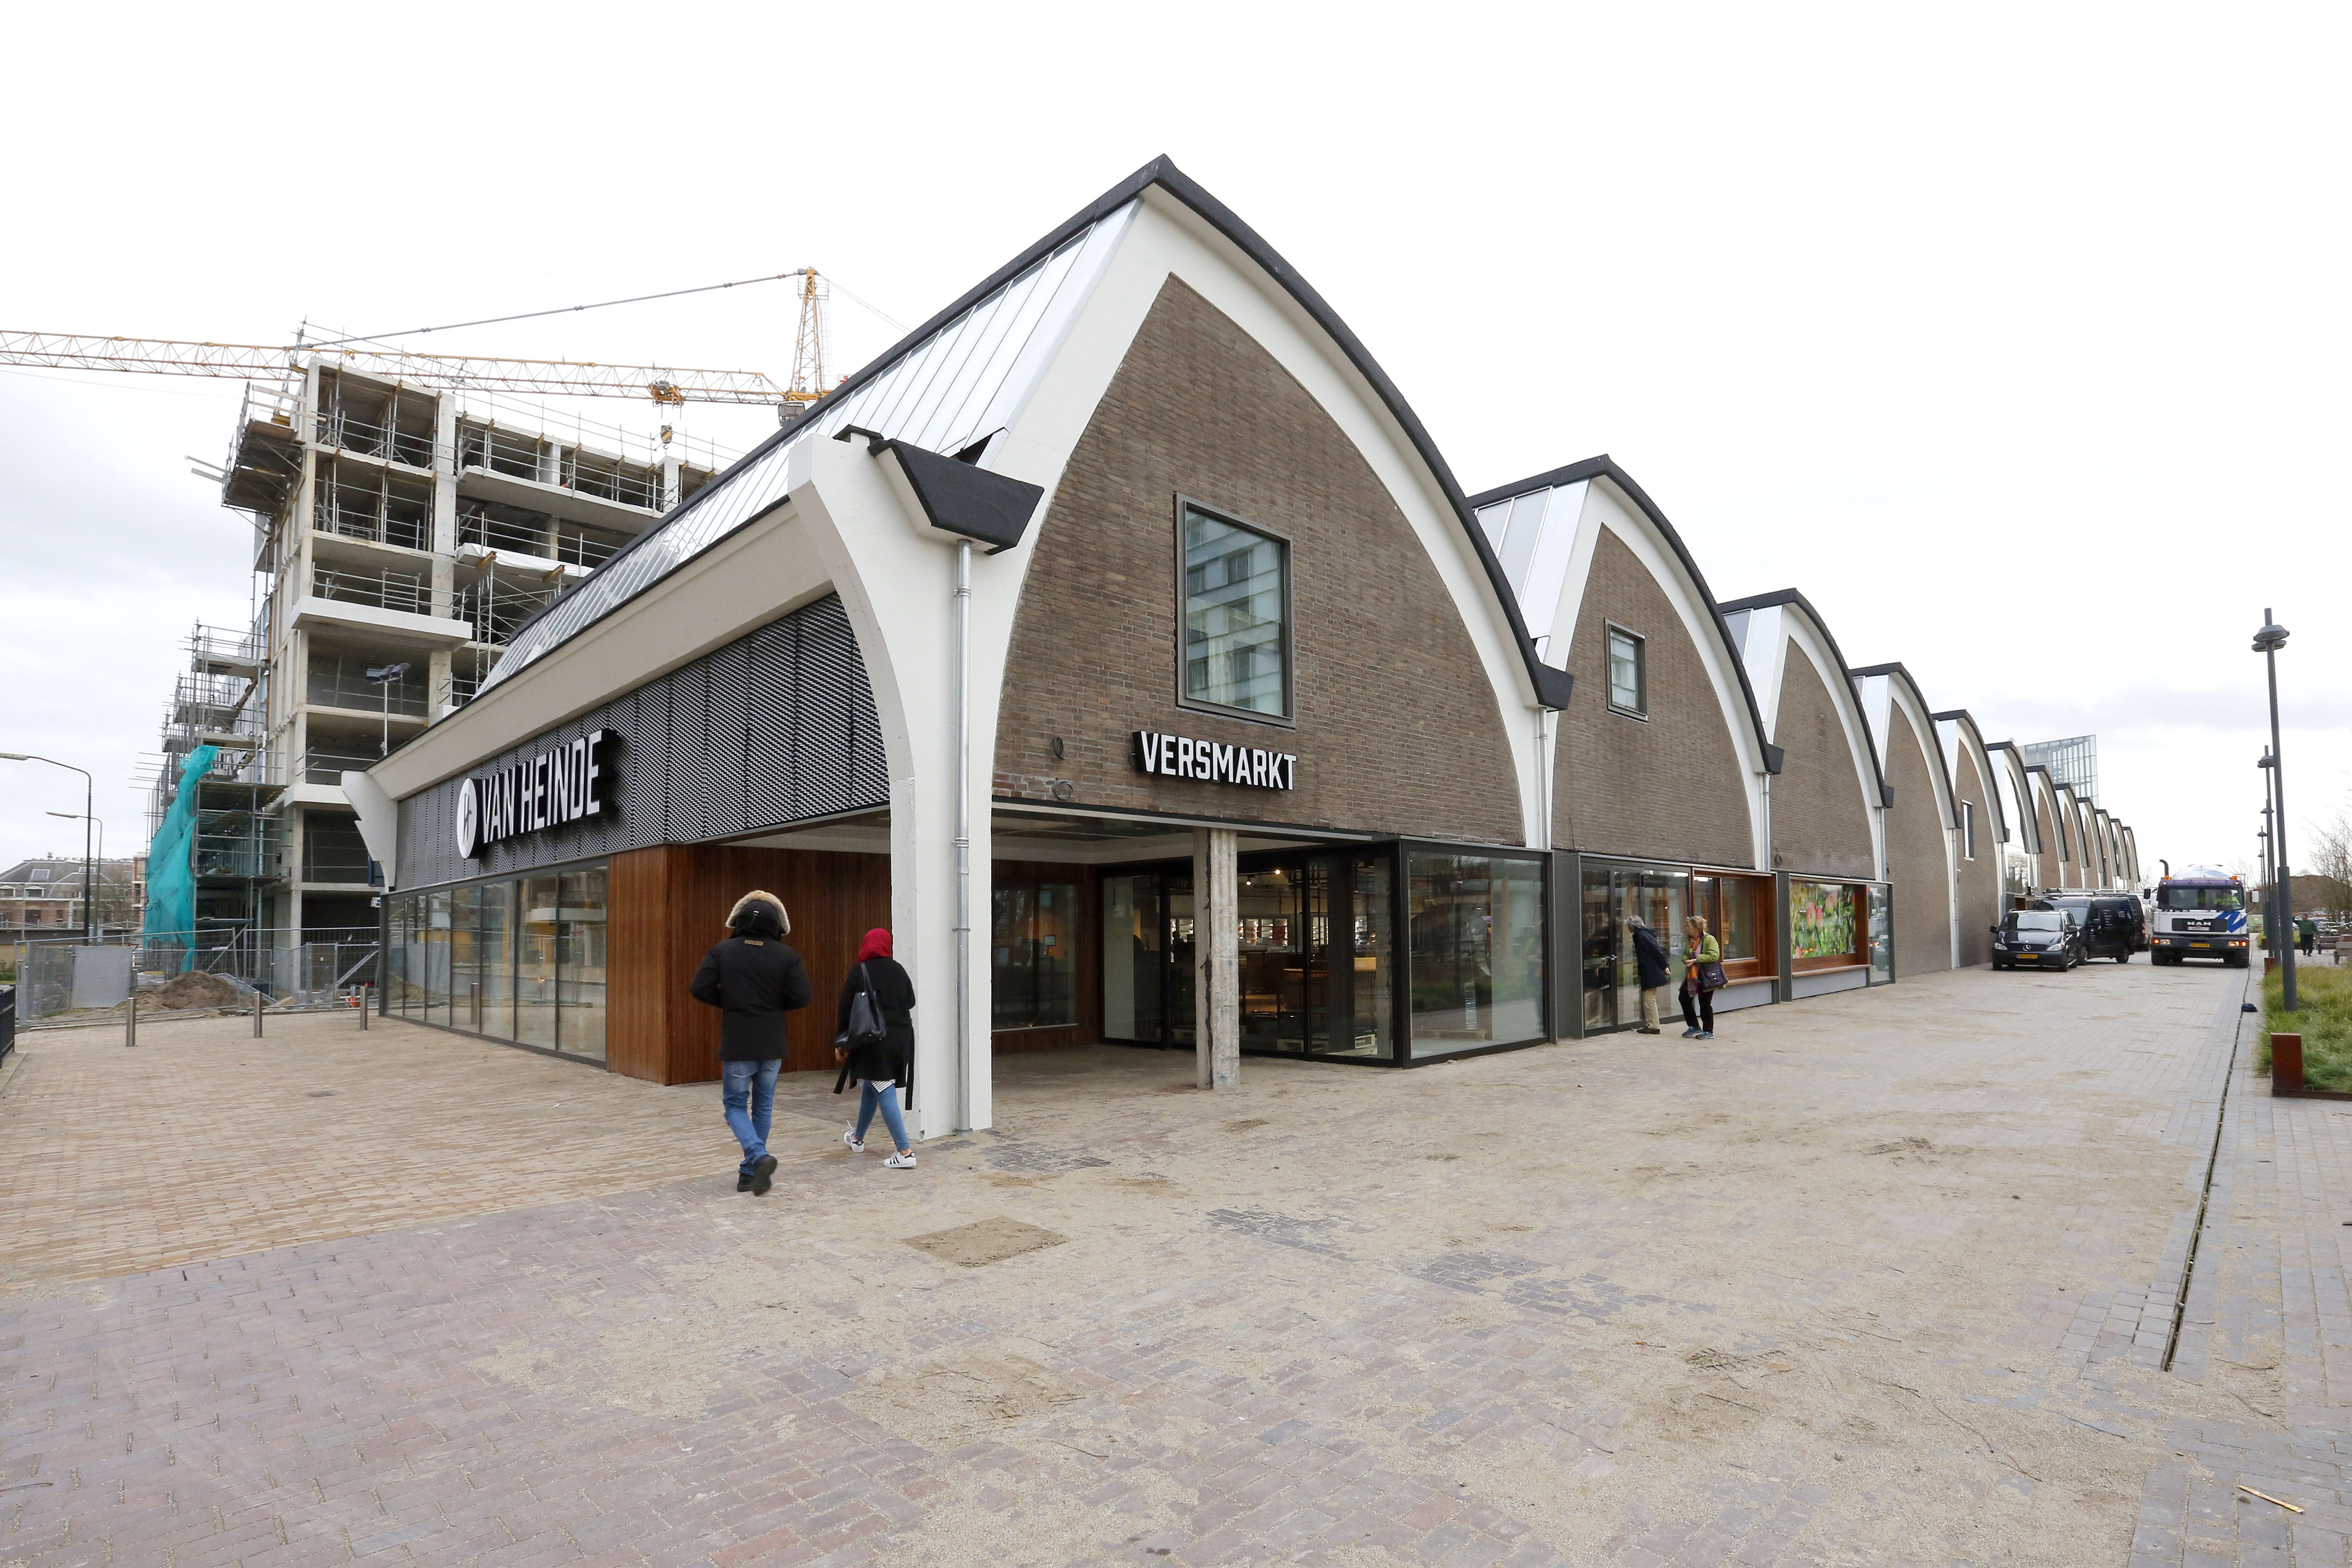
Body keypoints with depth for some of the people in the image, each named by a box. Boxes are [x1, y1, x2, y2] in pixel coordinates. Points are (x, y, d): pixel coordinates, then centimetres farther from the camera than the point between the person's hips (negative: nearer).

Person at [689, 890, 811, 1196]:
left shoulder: (722, 951, -5)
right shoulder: (787, 956, -5)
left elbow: (699, 989, -8)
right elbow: (801, 997, -10)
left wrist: (727, 1003, 9)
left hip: (737, 1045, -2)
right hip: (773, 1046, 2)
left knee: (735, 1105, 10)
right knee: (763, 1107, 15)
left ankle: (760, 1157, -13)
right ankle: (750, 1173, 21)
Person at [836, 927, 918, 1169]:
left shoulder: (859, 973, -7)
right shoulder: (898, 970, 6)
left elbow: (845, 1011, -6)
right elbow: (911, 1002, 13)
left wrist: (841, 1043, 1)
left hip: (874, 1040, -6)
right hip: (901, 1038, 6)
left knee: (885, 1094, -5)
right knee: (870, 1086, 23)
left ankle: (905, 1152, -12)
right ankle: (858, 1138, 40)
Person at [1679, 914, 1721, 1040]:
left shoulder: (1709, 940, -12)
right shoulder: (1689, 940, 11)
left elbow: (1714, 956, -21)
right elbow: (1684, 954, 18)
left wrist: (1697, 959, -22)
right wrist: (1686, 960, -6)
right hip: (1691, 977, 8)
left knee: (1705, 1004, 0)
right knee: (1684, 999, 7)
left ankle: (1708, 1031, 14)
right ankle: (1694, 1027, 21)